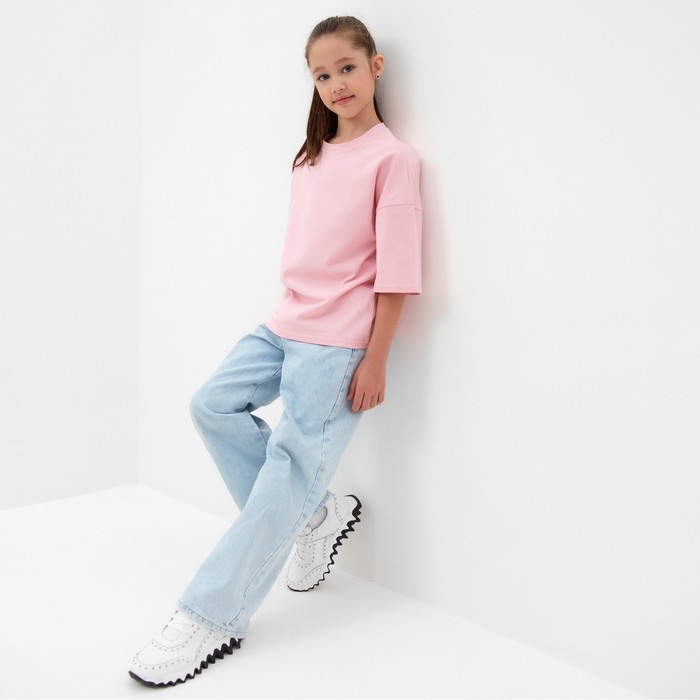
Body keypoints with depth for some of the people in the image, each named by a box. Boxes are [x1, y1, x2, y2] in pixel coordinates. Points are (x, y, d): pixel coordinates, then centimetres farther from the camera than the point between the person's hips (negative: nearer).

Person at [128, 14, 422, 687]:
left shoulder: (392, 157, -7)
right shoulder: (312, 156, 15)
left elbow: (394, 270, -11)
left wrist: (375, 359, -13)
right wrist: (291, 313, 16)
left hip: (337, 340, -8)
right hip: (285, 323, 8)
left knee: (289, 467, -6)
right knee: (212, 405, 0)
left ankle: (211, 618, 1)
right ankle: (312, 512, 12)